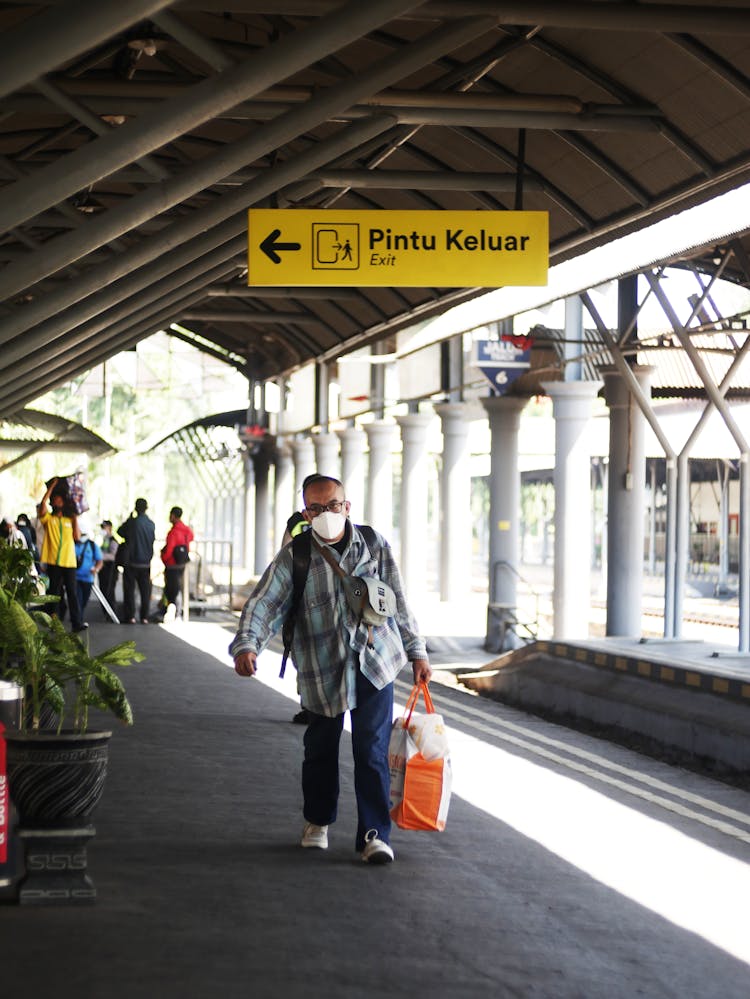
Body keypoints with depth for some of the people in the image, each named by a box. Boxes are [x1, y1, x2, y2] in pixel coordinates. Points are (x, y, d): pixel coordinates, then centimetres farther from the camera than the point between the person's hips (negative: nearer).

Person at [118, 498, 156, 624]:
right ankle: (144, 617, 6)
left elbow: (120, 532, 4)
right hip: (146, 563, 3)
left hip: (132, 562, -3)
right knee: (145, 591, 8)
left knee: (129, 589, 3)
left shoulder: (132, 522, -12)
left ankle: (130, 616, -2)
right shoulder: (151, 524, 0)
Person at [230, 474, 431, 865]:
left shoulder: (375, 545, 0)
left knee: (372, 751, -5)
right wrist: (247, 645, -34)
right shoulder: (294, 557, -7)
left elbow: (398, 602, 10)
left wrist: (416, 651, 12)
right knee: (321, 747, 11)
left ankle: (374, 834, -1)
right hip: (322, 667, 0)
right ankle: (317, 821, 33)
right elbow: (263, 604, -16)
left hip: (375, 661, 0)